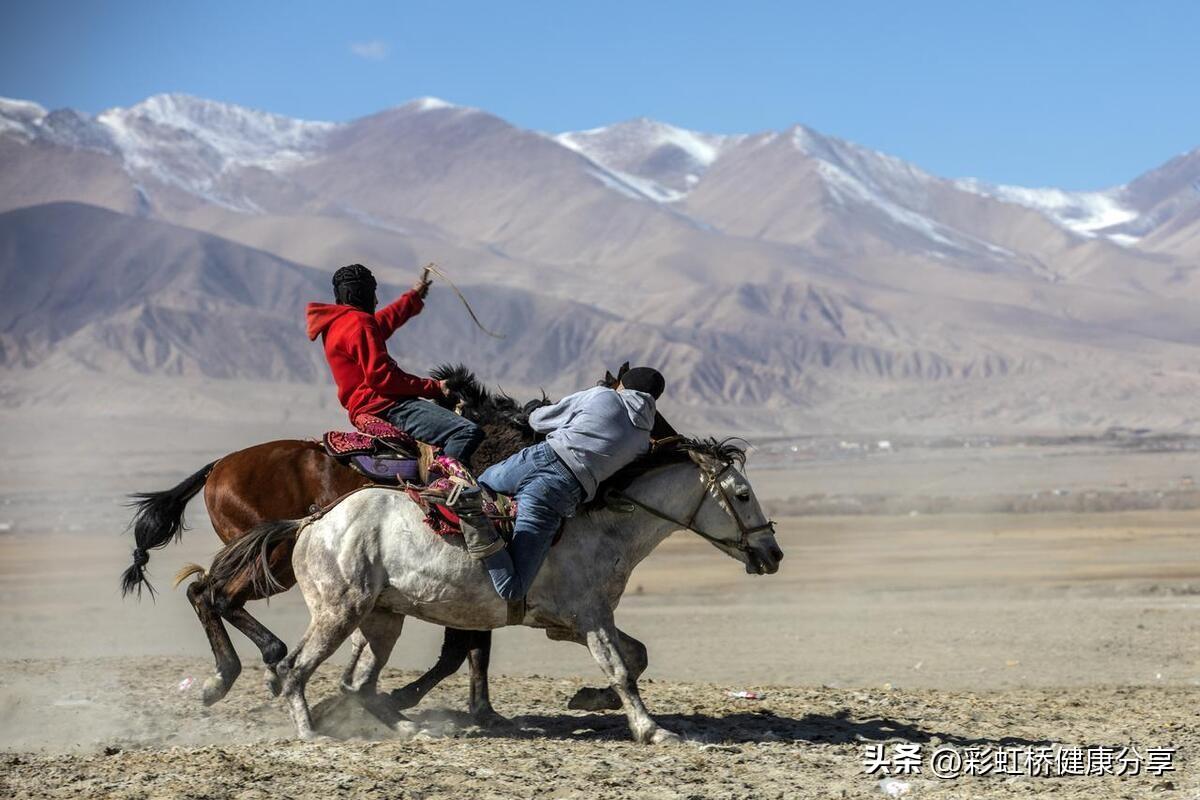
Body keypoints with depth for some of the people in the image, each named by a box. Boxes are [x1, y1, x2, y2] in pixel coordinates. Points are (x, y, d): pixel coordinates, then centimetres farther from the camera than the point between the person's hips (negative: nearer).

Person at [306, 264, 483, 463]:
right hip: (384, 406, -11)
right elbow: (381, 377, -19)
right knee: (468, 432, -26)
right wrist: (433, 387, -13)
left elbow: (385, 320, 42)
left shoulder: (336, 323, 20)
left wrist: (414, 296, 56)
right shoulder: (358, 323, -12)